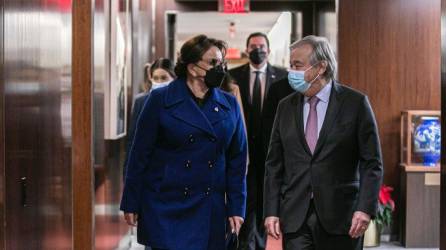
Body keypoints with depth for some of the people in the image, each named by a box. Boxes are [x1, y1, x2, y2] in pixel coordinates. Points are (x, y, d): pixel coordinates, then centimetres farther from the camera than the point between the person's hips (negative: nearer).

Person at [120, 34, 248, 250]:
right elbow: (139, 155, -1)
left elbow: (237, 160, 9)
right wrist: (131, 205, -2)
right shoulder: (160, 100, -3)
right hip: (165, 209, -3)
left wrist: (236, 208, 4)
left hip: (210, 212, 3)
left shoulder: (229, 105, 7)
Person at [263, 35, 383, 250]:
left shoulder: (355, 103, -2)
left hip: (340, 216, -2)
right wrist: (271, 212, 2)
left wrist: (365, 208, -13)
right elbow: (274, 164, 10)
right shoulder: (286, 107, 10)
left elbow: (371, 163, -3)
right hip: (295, 217, 3)